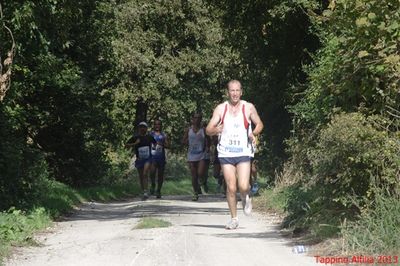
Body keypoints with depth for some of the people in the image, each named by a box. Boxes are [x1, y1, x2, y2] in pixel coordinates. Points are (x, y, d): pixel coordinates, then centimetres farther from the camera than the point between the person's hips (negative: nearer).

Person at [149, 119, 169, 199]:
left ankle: (158, 191, 16)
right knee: (152, 171, -23)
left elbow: (168, 145, 6)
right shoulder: (150, 134, 9)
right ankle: (153, 185, 3)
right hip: (153, 156, -2)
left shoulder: (163, 135, 11)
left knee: (160, 174, 4)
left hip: (161, 157, 2)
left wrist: (161, 144, -11)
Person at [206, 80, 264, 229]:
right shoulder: (220, 109, 2)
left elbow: (259, 124, 15)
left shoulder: (248, 108, 2)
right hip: (226, 154, 1)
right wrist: (216, 130, -22)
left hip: (243, 153, -1)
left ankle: (246, 198, 23)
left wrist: (254, 133, -7)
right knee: (231, 188, -2)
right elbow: (208, 130, 2)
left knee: (243, 186, -13)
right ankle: (234, 218, 13)